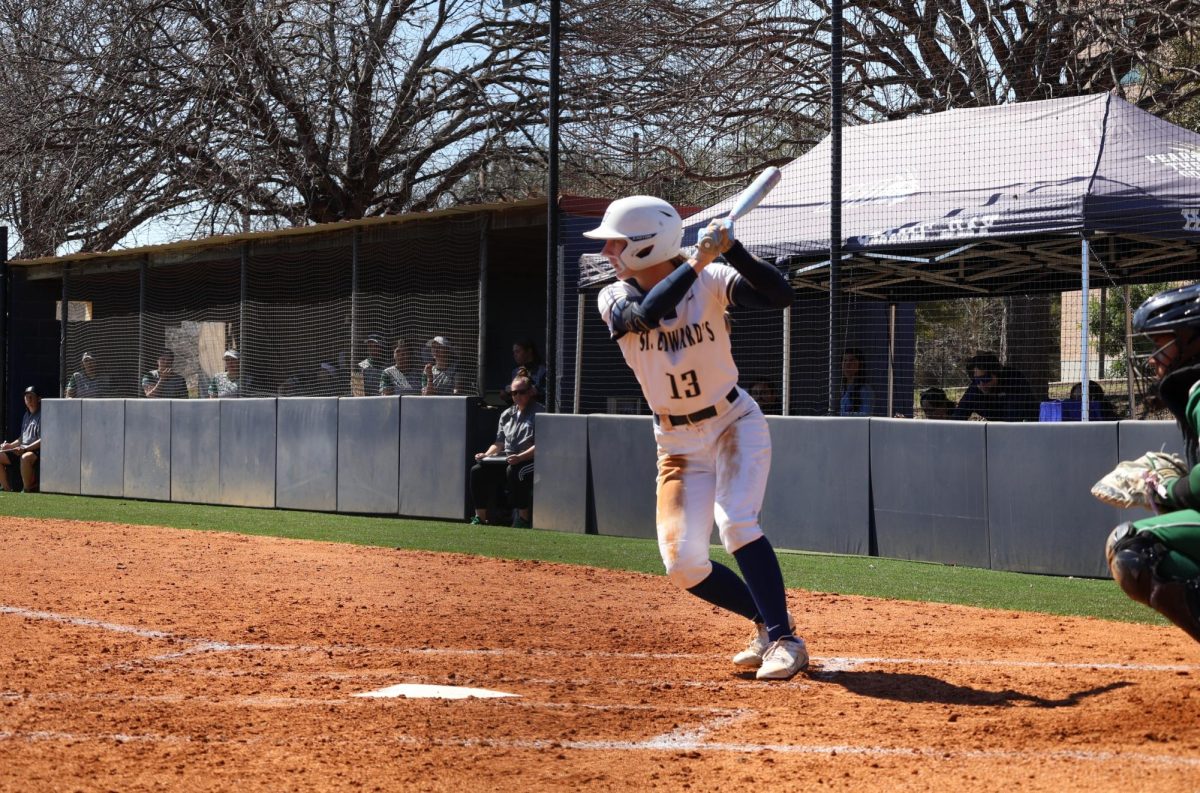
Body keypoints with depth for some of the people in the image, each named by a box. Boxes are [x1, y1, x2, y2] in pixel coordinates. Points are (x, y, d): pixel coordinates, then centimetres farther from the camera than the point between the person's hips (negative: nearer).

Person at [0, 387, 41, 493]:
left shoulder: (42, 415, -6)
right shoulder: (26, 415, 21)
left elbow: (43, 440, -16)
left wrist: (26, 448, -23)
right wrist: (10, 445, 11)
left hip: (37, 450, -9)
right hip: (23, 450, 9)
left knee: (25, 457, -40)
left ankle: (27, 489, -28)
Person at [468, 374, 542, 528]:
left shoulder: (540, 412, -4)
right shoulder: (507, 414, 19)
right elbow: (499, 442, 21)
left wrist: (520, 457, -26)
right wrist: (486, 454, 2)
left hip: (530, 459, -7)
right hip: (507, 458, 7)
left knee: (513, 471, -37)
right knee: (478, 470, -12)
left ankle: (523, 518, -27)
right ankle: (480, 517, -10)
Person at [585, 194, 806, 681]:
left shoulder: (711, 281, -13)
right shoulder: (615, 299, -8)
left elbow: (780, 296, -26)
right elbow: (648, 313, -31)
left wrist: (731, 250, -38)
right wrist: (697, 260, -35)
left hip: (734, 425, -3)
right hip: (677, 442, 4)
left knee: (735, 524, -25)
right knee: (682, 564, -5)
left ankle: (785, 640, -16)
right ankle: (767, 622, 17)